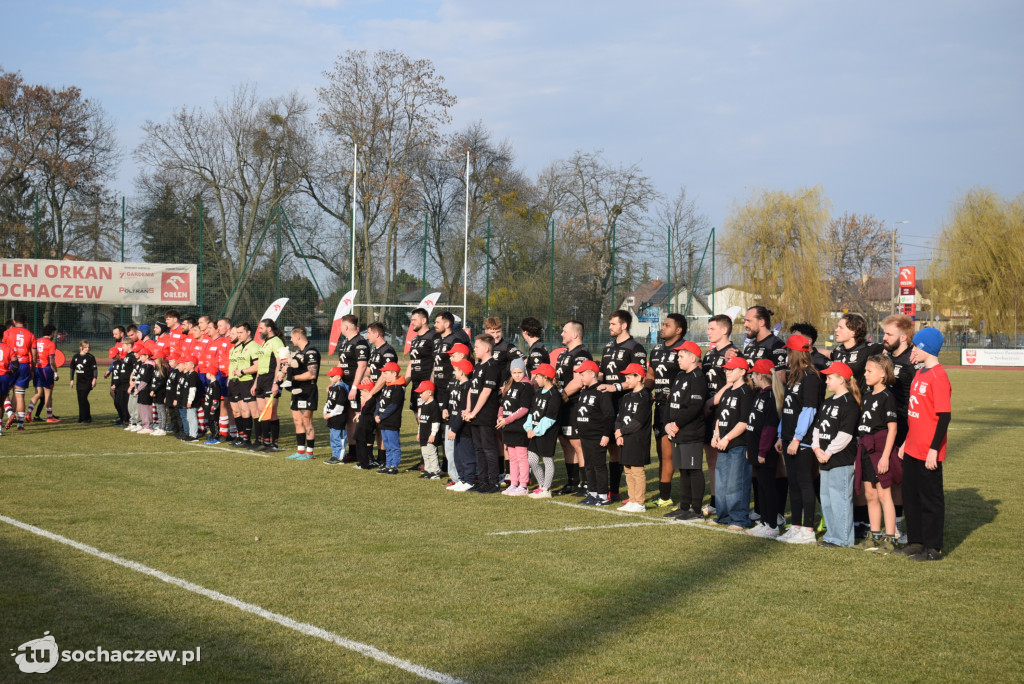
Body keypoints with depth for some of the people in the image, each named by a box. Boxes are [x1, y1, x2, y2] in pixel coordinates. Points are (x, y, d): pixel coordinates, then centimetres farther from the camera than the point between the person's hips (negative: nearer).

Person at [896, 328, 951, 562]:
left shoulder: (938, 376, -16)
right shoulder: (920, 373, 12)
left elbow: (944, 416, -20)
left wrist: (933, 449, -21)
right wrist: (906, 442, 19)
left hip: (928, 453, -9)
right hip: (912, 450, 9)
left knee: (931, 498, 1)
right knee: (911, 496, 16)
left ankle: (933, 548, 10)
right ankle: (916, 542, 28)